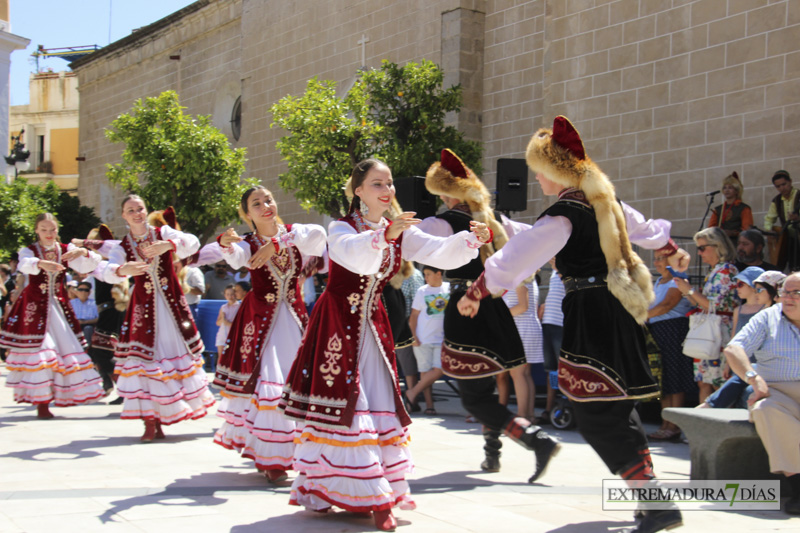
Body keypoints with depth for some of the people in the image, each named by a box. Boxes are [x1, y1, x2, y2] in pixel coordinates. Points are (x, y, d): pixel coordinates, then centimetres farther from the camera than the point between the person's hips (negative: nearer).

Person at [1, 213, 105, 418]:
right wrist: (41, 263, -45)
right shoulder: (29, 251, 0)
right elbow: (24, 265, -23)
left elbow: (87, 267, -5)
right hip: (35, 307, -3)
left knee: (67, 348, -2)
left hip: (59, 306, 3)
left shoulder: (67, 250, 8)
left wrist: (84, 253, -27)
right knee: (37, 351, -9)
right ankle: (41, 403, -4)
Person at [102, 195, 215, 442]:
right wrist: (122, 270, -40)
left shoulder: (163, 233, 2)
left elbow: (193, 243, -15)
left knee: (176, 352, 4)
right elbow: (107, 272, -16)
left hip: (171, 303, 1)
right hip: (143, 306, 0)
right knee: (143, 358, -8)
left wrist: (169, 244, -35)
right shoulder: (122, 247, 3)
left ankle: (161, 420, 19)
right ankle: (150, 422, -5)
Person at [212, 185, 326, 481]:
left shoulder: (293, 233, 4)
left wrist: (275, 244, -27)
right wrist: (226, 243, -48)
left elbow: (317, 234, -20)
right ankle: (267, 458, 3)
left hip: (293, 317, 2)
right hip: (261, 320, -2)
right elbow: (236, 258, -25)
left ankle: (284, 451, 18)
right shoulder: (249, 243, 0)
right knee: (261, 382, -8)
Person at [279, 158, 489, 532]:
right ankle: (319, 487, 6)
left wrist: (473, 238, -28)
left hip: (373, 326, 5)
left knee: (379, 404, 2)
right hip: (337, 326, -5)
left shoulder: (401, 233, 6)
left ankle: (380, 493, 10)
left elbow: (442, 254, -9)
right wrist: (385, 233, -49)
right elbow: (354, 255, -33)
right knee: (337, 407, -6)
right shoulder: (341, 228, -9)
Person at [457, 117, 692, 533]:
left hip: (589, 314, -9)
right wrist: (672, 252, 48)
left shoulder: (563, 213, -15)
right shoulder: (603, 200, 12)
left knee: (597, 411, -6)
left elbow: (516, 258, -15)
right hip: (618, 308, 9)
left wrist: (475, 294, -4)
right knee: (615, 404, 17)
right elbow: (644, 229, 28)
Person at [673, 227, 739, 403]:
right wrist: (686, 292, 8)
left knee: (719, 383, -8)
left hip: (719, 334, -9)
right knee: (703, 382, 7)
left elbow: (714, 305, -18)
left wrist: (690, 290, -10)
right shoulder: (713, 272, 18)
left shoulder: (726, 270, -11)